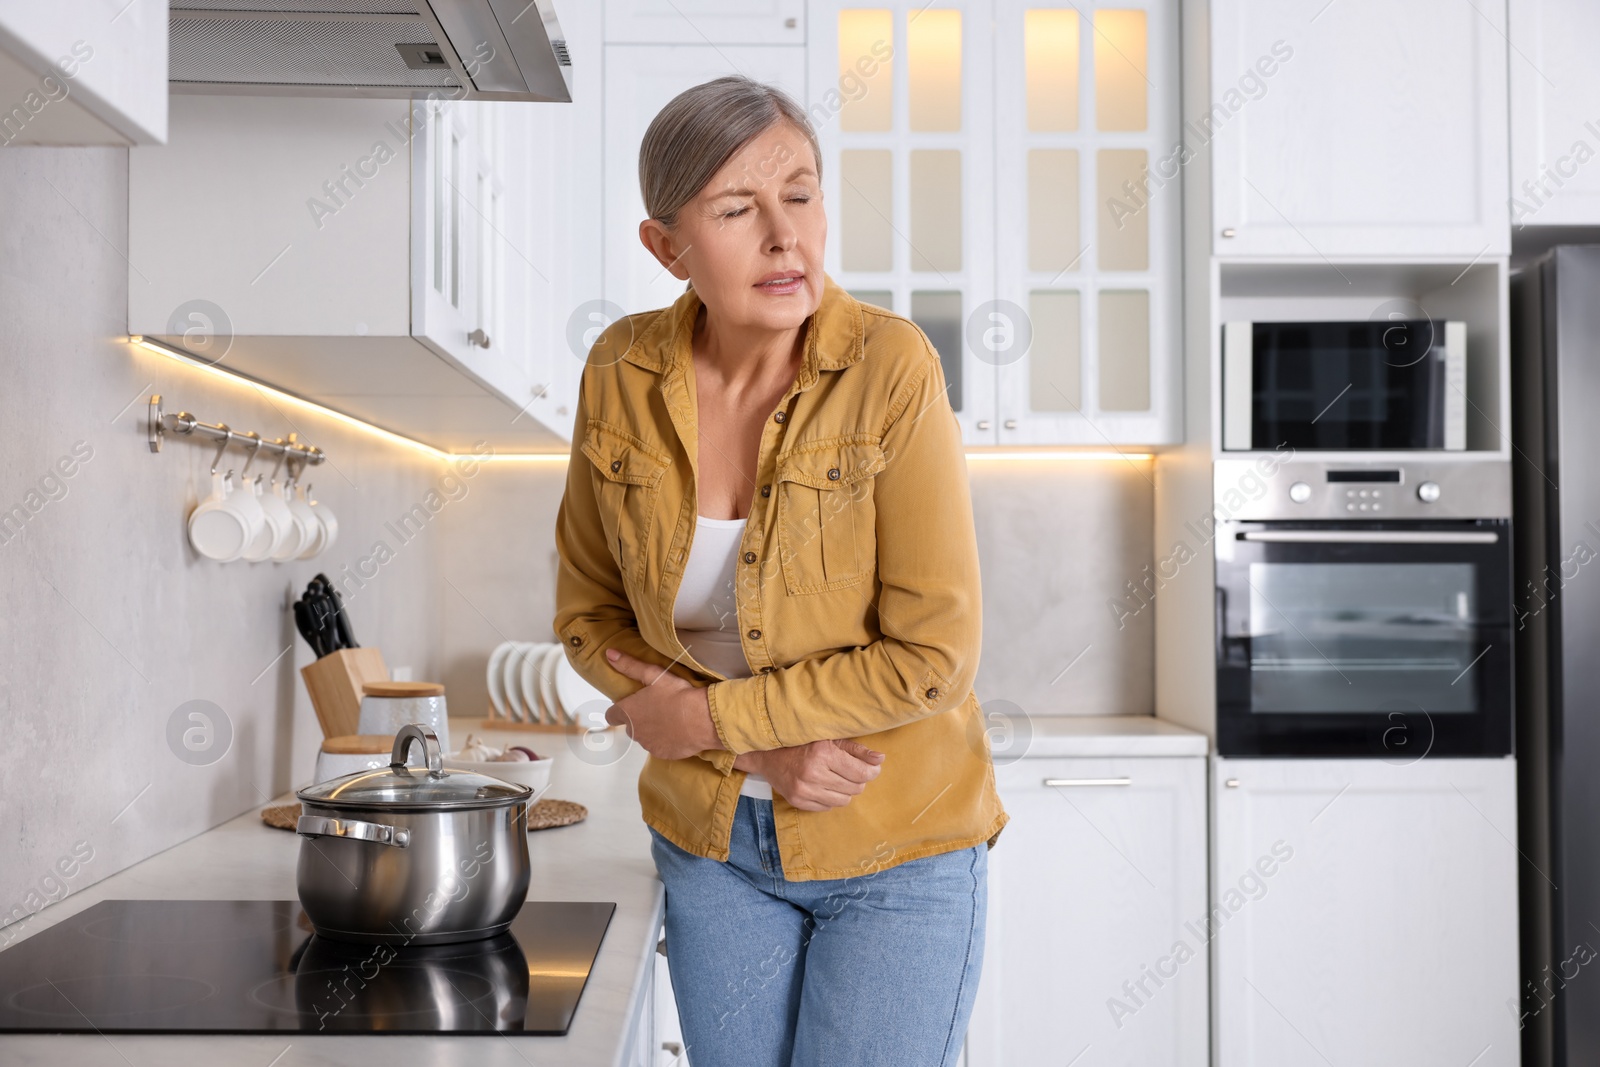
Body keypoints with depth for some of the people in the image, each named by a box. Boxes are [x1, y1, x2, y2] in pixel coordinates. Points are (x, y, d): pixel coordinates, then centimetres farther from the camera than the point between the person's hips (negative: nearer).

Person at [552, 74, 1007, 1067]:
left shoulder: (892, 367, -20)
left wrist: (714, 717, -13)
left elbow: (932, 656, -19)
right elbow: (590, 613, 1)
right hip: (713, 841, 4)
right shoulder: (623, 374, -8)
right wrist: (764, 747, -11)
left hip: (896, 846, -3)